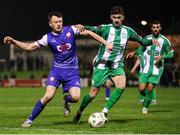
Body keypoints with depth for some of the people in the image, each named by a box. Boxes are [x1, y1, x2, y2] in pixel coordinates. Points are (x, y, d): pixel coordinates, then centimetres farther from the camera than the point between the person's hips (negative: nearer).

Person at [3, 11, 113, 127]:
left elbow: (89, 33, -1)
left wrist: (106, 43, -5)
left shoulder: (71, 30, -6)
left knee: (75, 97, -20)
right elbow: (29, 47, -3)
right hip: (57, 70, 0)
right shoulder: (48, 38, -5)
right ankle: (30, 120, -2)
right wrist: (13, 41, -16)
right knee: (48, 96, -17)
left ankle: (66, 100, 18)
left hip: (72, 71, 0)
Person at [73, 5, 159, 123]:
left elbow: (142, 41, 13)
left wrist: (151, 41, -8)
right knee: (94, 92, -2)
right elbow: (93, 30, -24)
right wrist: (83, 27, -45)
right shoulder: (105, 28, -6)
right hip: (102, 65, -3)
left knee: (121, 86, -25)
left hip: (117, 66, 3)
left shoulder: (128, 31, 5)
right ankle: (79, 112, 22)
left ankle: (105, 111, -17)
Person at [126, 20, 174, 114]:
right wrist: (134, 52, 1)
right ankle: (147, 97, 29)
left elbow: (171, 54, 2)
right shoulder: (146, 38, 4)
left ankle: (145, 107, 14)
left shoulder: (164, 41, -2)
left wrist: (162, 56, -15)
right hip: (145, 69, 2)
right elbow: (141, 49, 20)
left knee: (149, 90, -6)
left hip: (156, 70, -2)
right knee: (141, 89, -5)